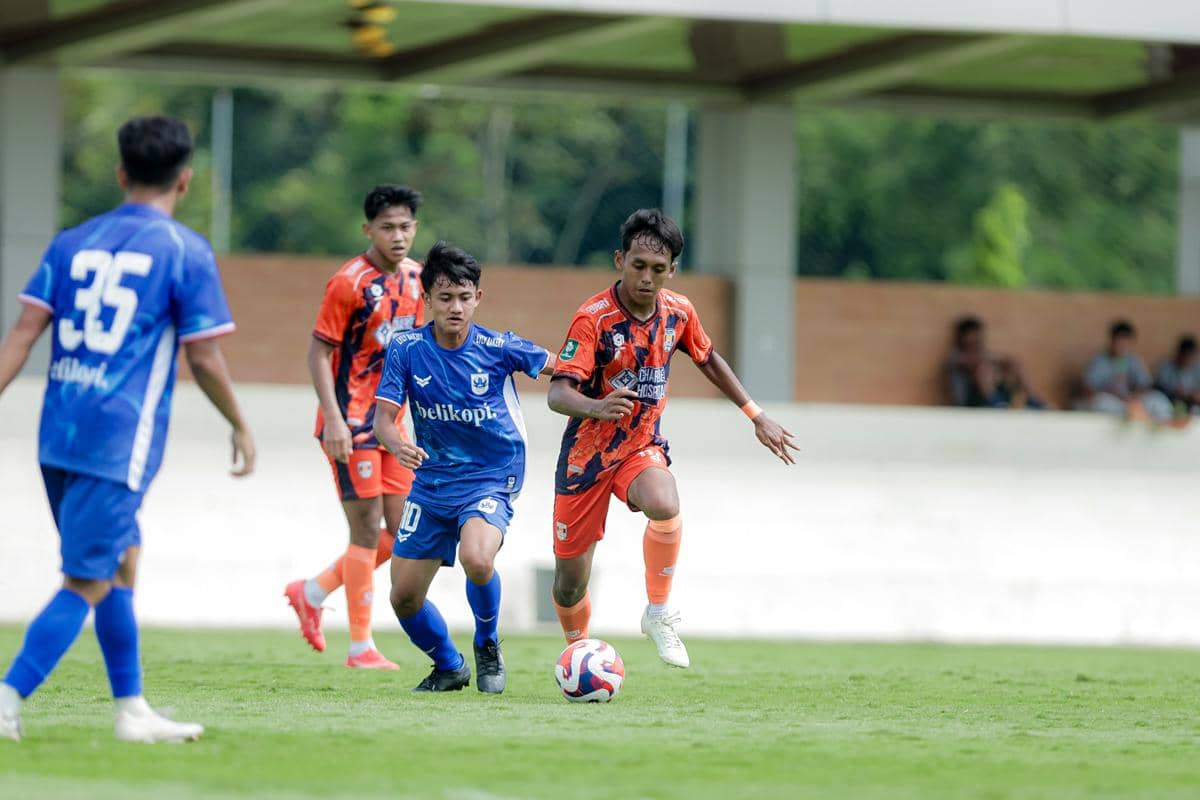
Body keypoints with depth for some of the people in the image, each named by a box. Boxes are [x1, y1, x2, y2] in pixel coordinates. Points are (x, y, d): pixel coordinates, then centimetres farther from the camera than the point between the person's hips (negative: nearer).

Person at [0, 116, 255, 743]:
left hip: (59, 434, 6)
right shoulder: (185, 253, -3)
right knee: (86, 584, -4)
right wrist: (241, 428, 11)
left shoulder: (72, 243, 11)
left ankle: (132, 710, 22)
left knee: (122, 563, 19)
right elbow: (203, 358, -3)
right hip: (119, 441, -6)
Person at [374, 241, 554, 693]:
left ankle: (487, 644, -3)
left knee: (476, 558, -33)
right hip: (431, 483, 4)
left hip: (491, 481, -4)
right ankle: (449, 667, 31)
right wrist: (397, 445, -31)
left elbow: (558, 368, 3)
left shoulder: (499, 348, -12)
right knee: (404, 597, 2)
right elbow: (383, 417, -9)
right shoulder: (406, 350, -7)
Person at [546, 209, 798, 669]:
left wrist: (757, 416, 16)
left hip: (642, 446, 2)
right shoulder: (593, 318, -21)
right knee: (570, 581, 2)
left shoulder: (679, 312, -6)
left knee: (665, 507, -34)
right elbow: (557, 393, -30)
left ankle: (658, 614, -12)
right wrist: (596, 407, -51)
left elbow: (708, 360, 16)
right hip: (587, 452, -2)